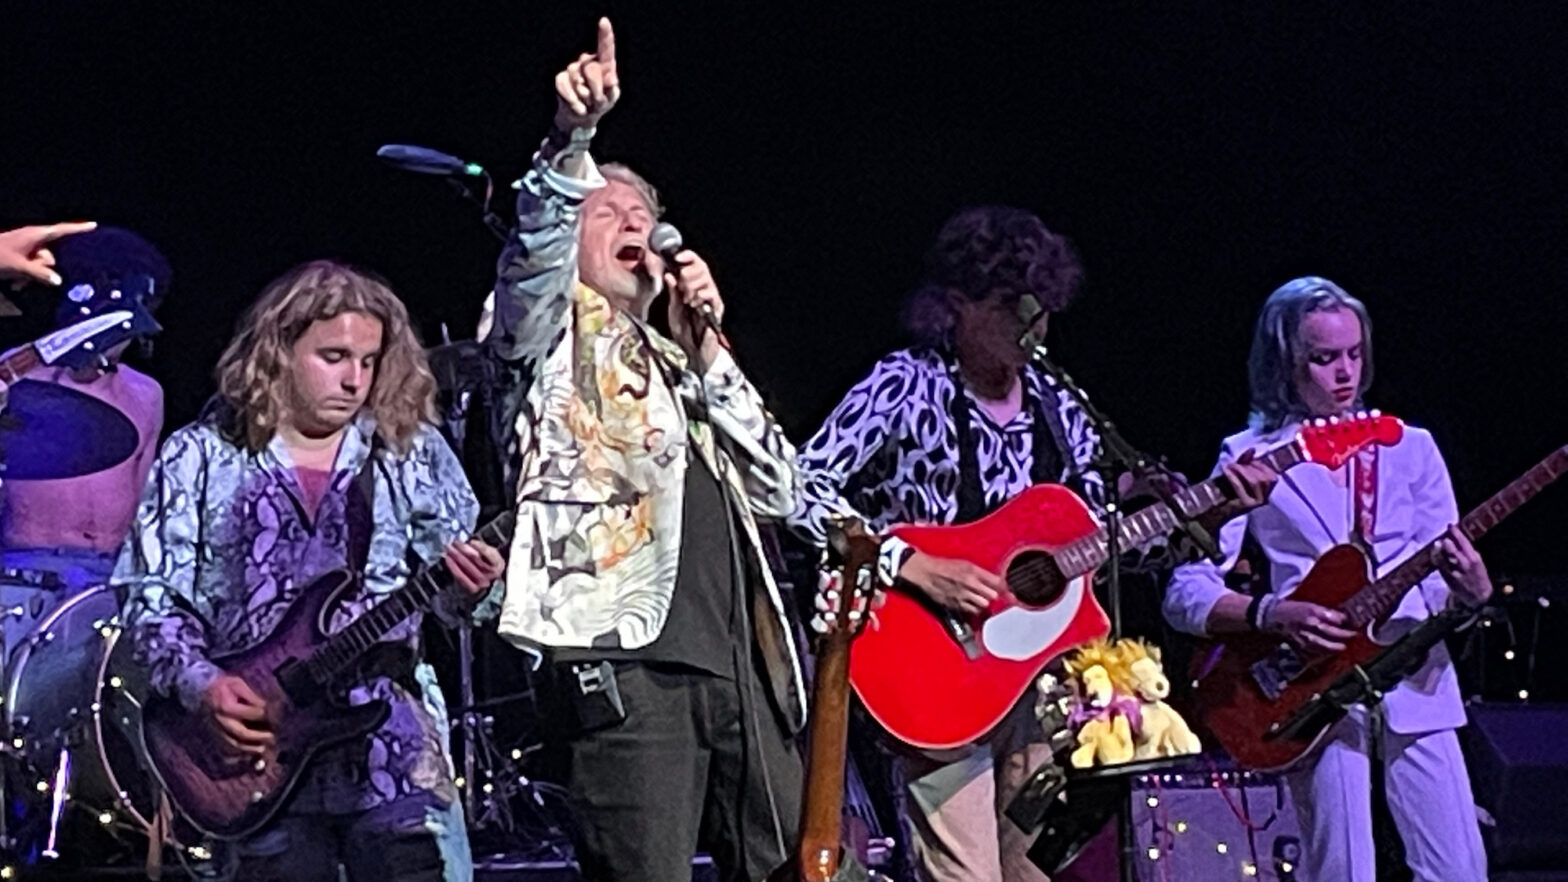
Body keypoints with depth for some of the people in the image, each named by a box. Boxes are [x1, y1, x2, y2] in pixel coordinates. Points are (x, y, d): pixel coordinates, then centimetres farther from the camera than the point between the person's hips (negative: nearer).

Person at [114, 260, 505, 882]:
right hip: (263, 758, -1)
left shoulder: (410, 450, 8)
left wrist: (464, 590, -11)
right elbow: (150, 598, 3)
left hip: (397, 754, 1)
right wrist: (199, 684, -13)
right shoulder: (199, 459, 3)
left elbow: (448, 594, 12)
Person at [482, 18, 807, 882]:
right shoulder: (553, 332, 13)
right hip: (627, 656, -6)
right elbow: (536, 243, -10)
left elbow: (776, 490, 18)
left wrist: (704, 349, 10)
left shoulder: (682, 362, 29)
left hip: (741, 664, 6)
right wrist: (571, 139, -29)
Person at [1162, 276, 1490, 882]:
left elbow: (1446, 584, 8)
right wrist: (1274, 615, -18)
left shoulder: (1410, 449, 12)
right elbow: (1186, 595, -1)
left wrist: (1470, 588, -15)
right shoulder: (1251, 457, 4)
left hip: (1414, 679, 3)